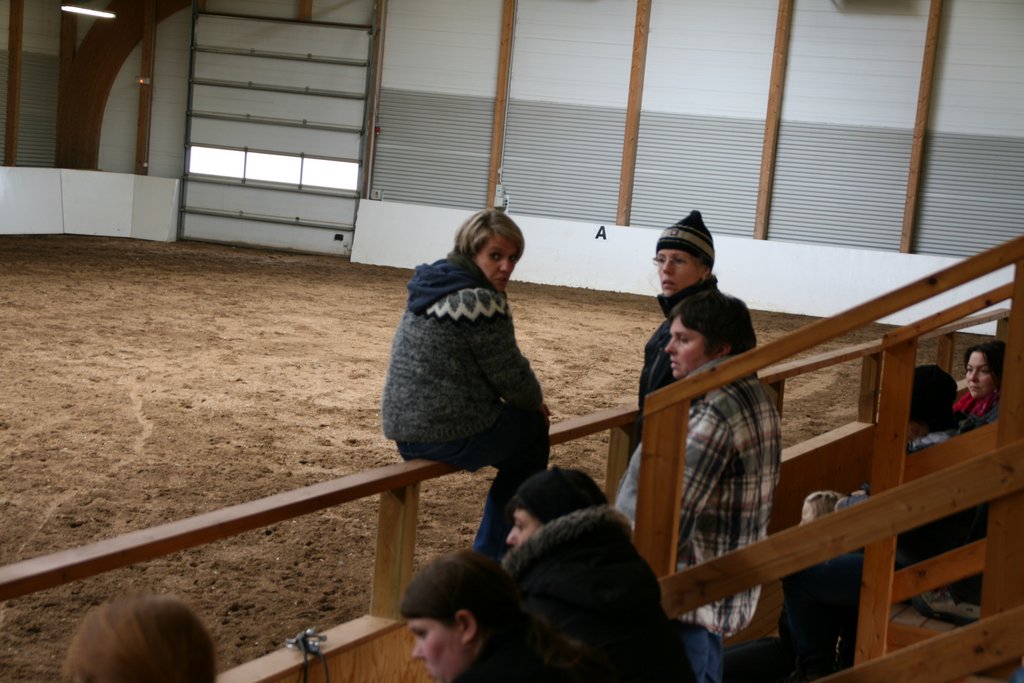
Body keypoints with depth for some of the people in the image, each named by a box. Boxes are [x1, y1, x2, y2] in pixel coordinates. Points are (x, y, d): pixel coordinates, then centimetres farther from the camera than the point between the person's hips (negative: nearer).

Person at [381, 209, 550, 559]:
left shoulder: (434, 285, 11)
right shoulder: (481, 301, -19)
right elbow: (510, 375, -12)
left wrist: (527, 401, 17)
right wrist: (535, 402, 10)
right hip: (451, 436, -9)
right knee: (534, 427, 17)